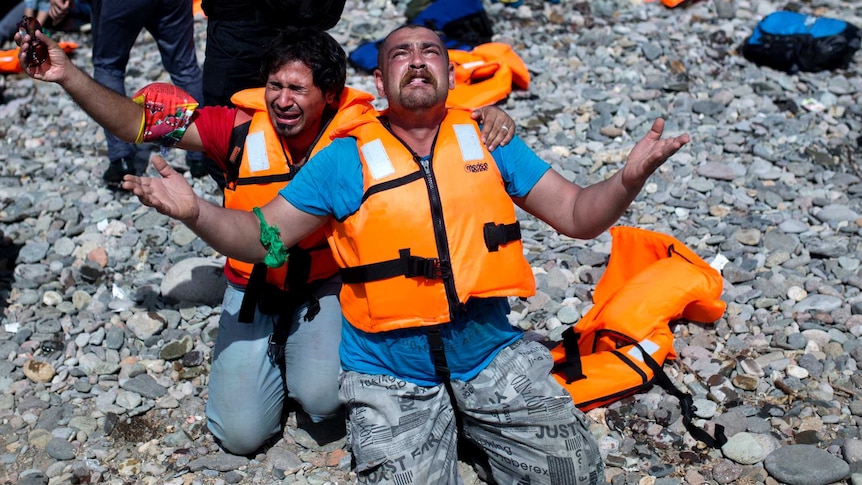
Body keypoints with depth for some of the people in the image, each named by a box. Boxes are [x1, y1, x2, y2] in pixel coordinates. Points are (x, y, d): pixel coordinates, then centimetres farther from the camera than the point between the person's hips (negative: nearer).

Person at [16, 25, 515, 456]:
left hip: (325, 284, -1)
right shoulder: (241, 127, -16)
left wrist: (486, 114, -36)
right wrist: (68, 74, -24)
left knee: (323, 397, -26)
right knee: (241, 434, -3)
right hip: (254, 286, 2)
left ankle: (306, 348, 12)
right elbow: (136, 123, -14)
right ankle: (275, 351, 29)